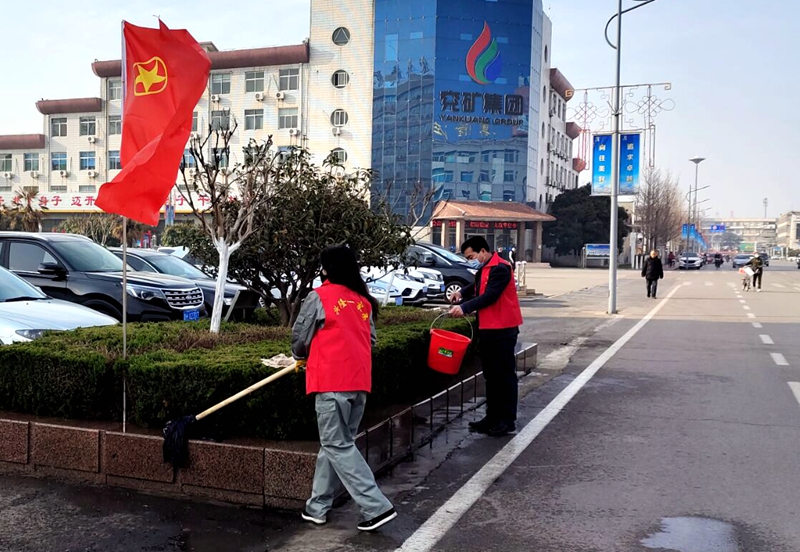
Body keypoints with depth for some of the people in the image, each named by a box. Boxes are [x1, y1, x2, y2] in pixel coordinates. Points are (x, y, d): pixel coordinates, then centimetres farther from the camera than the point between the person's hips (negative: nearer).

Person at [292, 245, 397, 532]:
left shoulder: (319, 297, -6)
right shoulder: (364, 301, 11)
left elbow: (300, 337, 0)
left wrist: (302, 357, 20)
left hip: (331, 381, -7)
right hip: (360, 380, 7)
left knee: (338, 446, 0)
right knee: (334, 443, 15)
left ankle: (377, 507, -4)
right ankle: (318, 507, 22)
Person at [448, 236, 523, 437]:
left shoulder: (500, 269, -17)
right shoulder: (484, 269, 13)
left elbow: (490, 296, -24)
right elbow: (477, 287, 23)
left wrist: (464, 308, -28)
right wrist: (462, 293, 3)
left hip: (503, 329, -10)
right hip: (487, 328, 10)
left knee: (505, 374, -2)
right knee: (491, 375, 13)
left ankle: (508, 420, 5)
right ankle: (492, 417, 21)